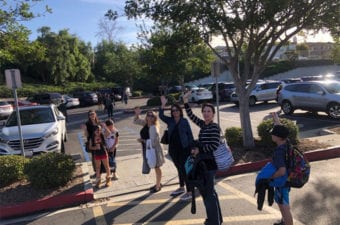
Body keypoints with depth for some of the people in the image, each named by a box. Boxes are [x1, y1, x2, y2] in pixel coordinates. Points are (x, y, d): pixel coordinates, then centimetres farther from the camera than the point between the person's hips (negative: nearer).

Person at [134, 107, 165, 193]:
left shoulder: (153, 128, -24)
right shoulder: (146, 124, 0)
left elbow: (153, 142, -26)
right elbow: (136, 121, 10)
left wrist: (143, 140, -16)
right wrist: (137, 114, -8)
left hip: (155, 150, -8)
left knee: (157, 167, 7)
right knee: (156, 167, 21)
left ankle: (158, 186, 23)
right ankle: (158, 183, 38)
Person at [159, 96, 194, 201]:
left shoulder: (184, 121, -4)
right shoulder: (170, 121, 6)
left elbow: (190, 134, -3)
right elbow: (161, 116, -5)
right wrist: (163, 105, -14)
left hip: (184, 148, -5)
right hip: (173, 149, 5)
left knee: (185, 169, -4)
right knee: (179, 169, 19)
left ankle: (189, 192, 3)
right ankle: (181, 187, 36)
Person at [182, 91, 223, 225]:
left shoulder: (214, 127, -15)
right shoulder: (203, 125, 8)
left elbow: (214, 146, -23)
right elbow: (191, 116, 15)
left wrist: (199, 150, -14)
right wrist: (185, 101, 9)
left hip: (210, 164, -9)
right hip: (203, 163, 9)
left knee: (208, 193, -1)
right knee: (206, 191, 19)